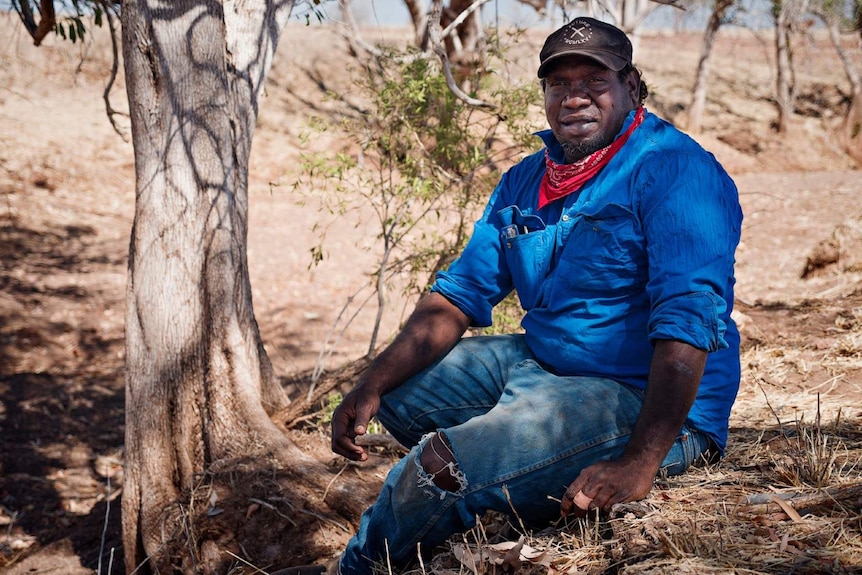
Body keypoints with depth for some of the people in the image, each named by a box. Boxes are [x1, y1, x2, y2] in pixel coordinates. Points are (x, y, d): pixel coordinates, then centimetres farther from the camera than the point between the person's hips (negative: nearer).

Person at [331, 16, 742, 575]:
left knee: (442, 467, -24)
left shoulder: (676, 171, -16)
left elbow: (687, 323, -26)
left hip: (644, 403, -9)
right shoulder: (525, 181, 10)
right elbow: (459, 294, 9)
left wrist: (640, 463, -35)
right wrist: (373, 385, -5)